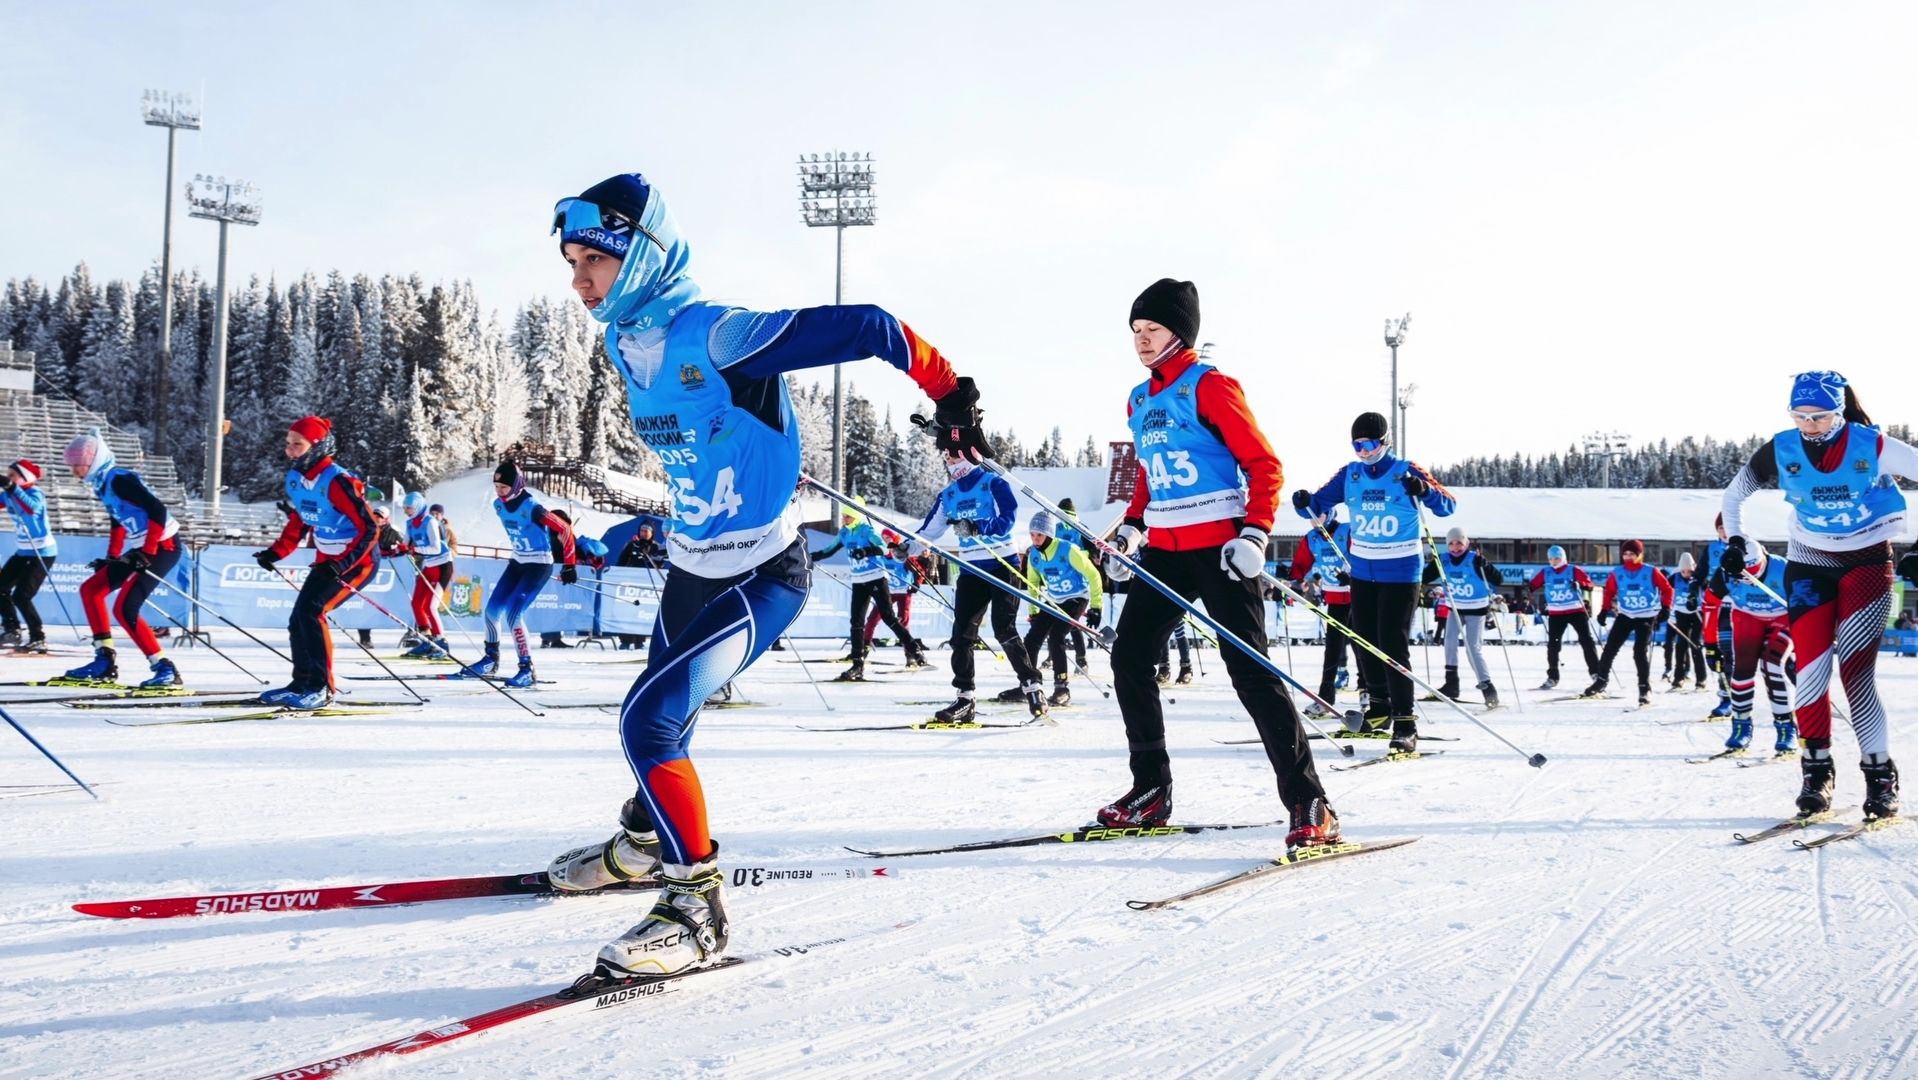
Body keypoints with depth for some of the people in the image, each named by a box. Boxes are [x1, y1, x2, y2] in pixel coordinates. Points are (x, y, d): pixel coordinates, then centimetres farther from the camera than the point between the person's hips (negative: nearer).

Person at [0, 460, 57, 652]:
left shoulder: (34, 493, -18)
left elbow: (32, 507, -39)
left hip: (42, 553, -9)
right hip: (22, 552, 9)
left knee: (21, 596, -13)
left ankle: (38, 639, -5)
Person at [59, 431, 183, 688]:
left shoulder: (119, 480, -17)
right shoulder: (103, 484, 12)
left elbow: (158, 511, -23)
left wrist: (148, 552, -23)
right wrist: (111, 558, 22)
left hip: (163, 546, -10)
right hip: (139, 550, 10)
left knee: (125, 609, -17)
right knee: (90, 589, 13)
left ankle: (166, 670, -13)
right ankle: (105, 662, 12)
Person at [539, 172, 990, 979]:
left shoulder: (716, 336, -26)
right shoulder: (626, 342, 0)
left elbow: (866, 329, -24)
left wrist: (949, 392, -19)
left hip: (762, 577, -8)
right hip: (692, 568, 8)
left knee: (649, 721, -20)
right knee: (661, 719, 23)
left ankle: (698, 909, -9)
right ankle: (642, 844, 50)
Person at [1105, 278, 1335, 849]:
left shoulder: (1209, 386, -8)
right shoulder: (1139, 401, 15)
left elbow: (1265, 464, -10)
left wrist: (1255, 533, -21)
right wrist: (1130, 527, 15)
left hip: (1217, 545, -8)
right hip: (1162, 549, 8)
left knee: (1250, 669, -12)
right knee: (1129, 657, 5)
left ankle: (1308, 804, -10)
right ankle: (1151, 790, 16)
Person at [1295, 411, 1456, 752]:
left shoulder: (1406, 472, -8)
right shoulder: (1350, 475, 3)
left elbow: (1448, 507, -9)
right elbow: (1320, 503, 3)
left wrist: (1425, 490, -28)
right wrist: (1304, 503, -20)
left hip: (1401, 572, -5)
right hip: (1362, 570, 5)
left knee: (1393, 644, -12)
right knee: (1364, 641, 12)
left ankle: (1405, 722, -10)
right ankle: (1380, 707, 30)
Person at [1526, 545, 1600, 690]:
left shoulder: (1573, 571, -4)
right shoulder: (1545, 573, 4)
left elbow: (1589, 584, -10)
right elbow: (1533, 584, 5)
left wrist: (1580, 585, -30)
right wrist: (1527, 587, -17)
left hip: (1576, 611, -2)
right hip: (1556, 613, 3)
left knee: (1586, 640, -5)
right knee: (1553, 644, 1)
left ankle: (1595, 672, 3)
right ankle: (1552, 677, 10)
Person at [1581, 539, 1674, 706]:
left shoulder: (1651, 572, -11)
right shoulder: (1617, 573, -3)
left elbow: (1667, 589, -3)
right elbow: (1609, 591, 11)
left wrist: (1665, 608, -10)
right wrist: (1605, 609, 6)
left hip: (1646, 617, -3)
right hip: (1625, 615, 4)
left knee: (1640, 652, -12)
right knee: (1610, 648, 1)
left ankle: (1645, 688, -1)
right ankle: (1600, 682, 14)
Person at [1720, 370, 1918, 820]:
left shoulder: (1872, 447, -17)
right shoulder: (1782, 450, -9)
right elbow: (1735, 493, 7)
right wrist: (1736, 542, -3)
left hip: (1868, 562, -2)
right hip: (1809, 564, 2)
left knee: (1855, 670, -14)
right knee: (1811, 670, -7)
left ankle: (1880, 773, -5)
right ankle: (1816, 770, 6)